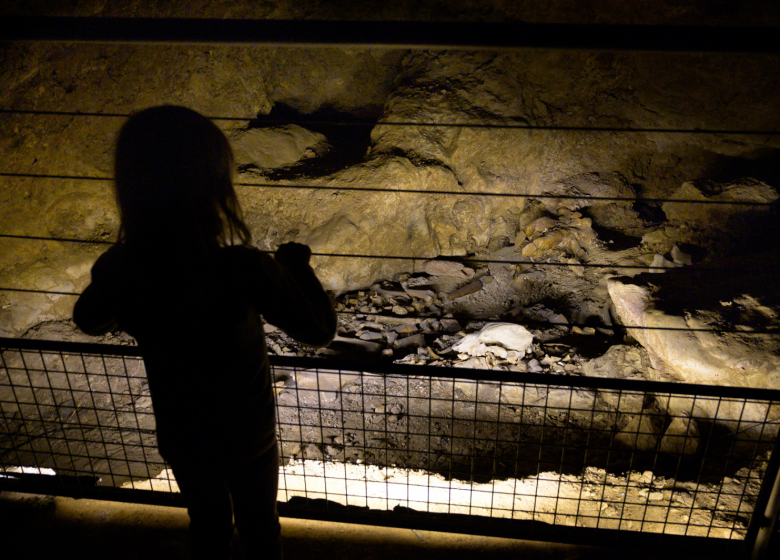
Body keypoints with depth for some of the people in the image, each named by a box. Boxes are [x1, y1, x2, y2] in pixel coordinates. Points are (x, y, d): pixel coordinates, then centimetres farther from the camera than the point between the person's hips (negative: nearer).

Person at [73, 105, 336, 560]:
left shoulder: (120, 269, -23)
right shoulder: (244, 269, -35)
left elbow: (91, 321, 0)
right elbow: (320, 329, -23)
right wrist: (298, 264, -9)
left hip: (181, 439, 3)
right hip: (249, 434, -2)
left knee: (208, 523, 31)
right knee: (259, 523, 28)